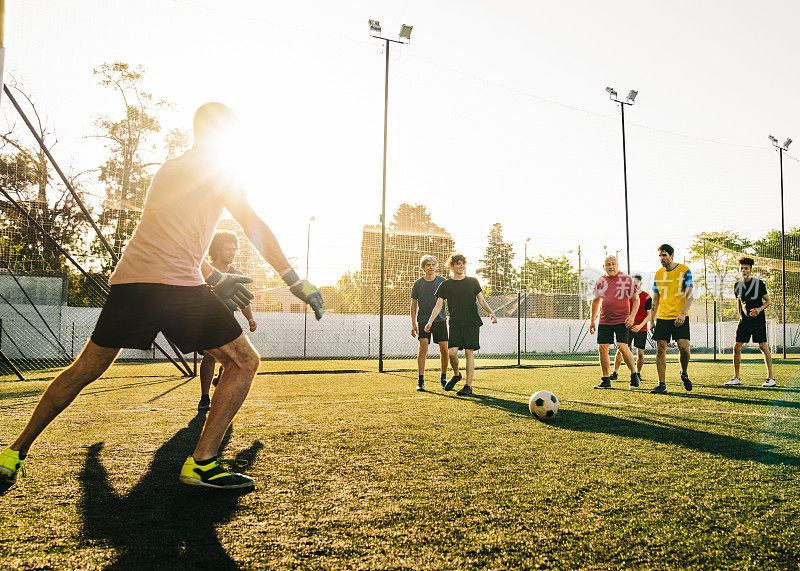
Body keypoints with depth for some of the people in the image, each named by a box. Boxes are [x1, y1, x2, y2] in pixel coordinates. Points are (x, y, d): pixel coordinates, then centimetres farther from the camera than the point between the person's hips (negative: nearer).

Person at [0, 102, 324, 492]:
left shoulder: (167, 169, 27)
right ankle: (201, 463, -3)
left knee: (85, 369, 21)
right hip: (177, 284, -7)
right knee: (244, 361, 2)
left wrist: (217, 277, 35)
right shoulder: (215, 168, 5)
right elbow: (254, 227, -3)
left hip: (128, 280, 8)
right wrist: (296, 282, -4)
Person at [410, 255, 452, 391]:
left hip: (440, 320, 1)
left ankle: (443, 378, 18)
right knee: (423, 346, -14)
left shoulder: (443, 282, 6)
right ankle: (420, 381, -8)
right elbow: (413, 305, 9)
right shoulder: (418, 284, 5)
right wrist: (413, 324, 3)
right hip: (423, 320, -1)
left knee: (444, 349, -2)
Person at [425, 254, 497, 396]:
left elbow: (481, 301, 15)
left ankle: (468, 386, 3)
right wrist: (430, 321, -9)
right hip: (455, 324, 0)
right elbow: (438, 305, 4)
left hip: (472, 323, 0)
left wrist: (491, 313, -1)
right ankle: (456, 375, 19)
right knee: (452, 352, -11)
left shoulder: (473, 282, 10)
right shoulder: (445, 285, 7)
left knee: (469, 353, -4)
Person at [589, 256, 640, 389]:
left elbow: (636, 299, -2)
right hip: (604, 321, 4)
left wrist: (632, 316, -14)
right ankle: (606, 380, 12)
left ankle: (634, 375, 5)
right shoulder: (600, 281, 8)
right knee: (602, 349, 0)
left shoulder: (626, 279, -4)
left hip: (622, 320, -4)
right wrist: (592, 321, 16)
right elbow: (595, 301, 18)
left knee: (622, 347, -16)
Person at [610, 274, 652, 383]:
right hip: (628, 327, 2)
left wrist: (640, 326, -15)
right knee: (620, 350, -4)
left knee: (640, 353, 1)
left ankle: (638, 374, 18)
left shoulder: (647, 297, -5)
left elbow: (649, 315, -4)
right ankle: (615, 373, 3)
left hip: (641, 329, -2)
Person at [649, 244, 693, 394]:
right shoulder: (658, 274, 11)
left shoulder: (684, 270, -1)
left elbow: (689, 294, -8)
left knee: (684, 347, -12)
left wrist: (683, 313, -22)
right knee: (661, 348, -3)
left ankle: (684, 373, 19)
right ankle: (662, 384, 1)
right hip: (662, 317, 3)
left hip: (680, 317, -3)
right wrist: (652, 320, 11)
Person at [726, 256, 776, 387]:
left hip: (758, 320, -4)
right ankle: (736, 378, 7)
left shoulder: (759, 283, -3)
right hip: (744, 321, 4)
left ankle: (770, 378, -3)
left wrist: (760, 309, -18)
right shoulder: (737, 286, 9)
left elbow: (768, 301, 0)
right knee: (736, 347, -1)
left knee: (763, 346, -11)